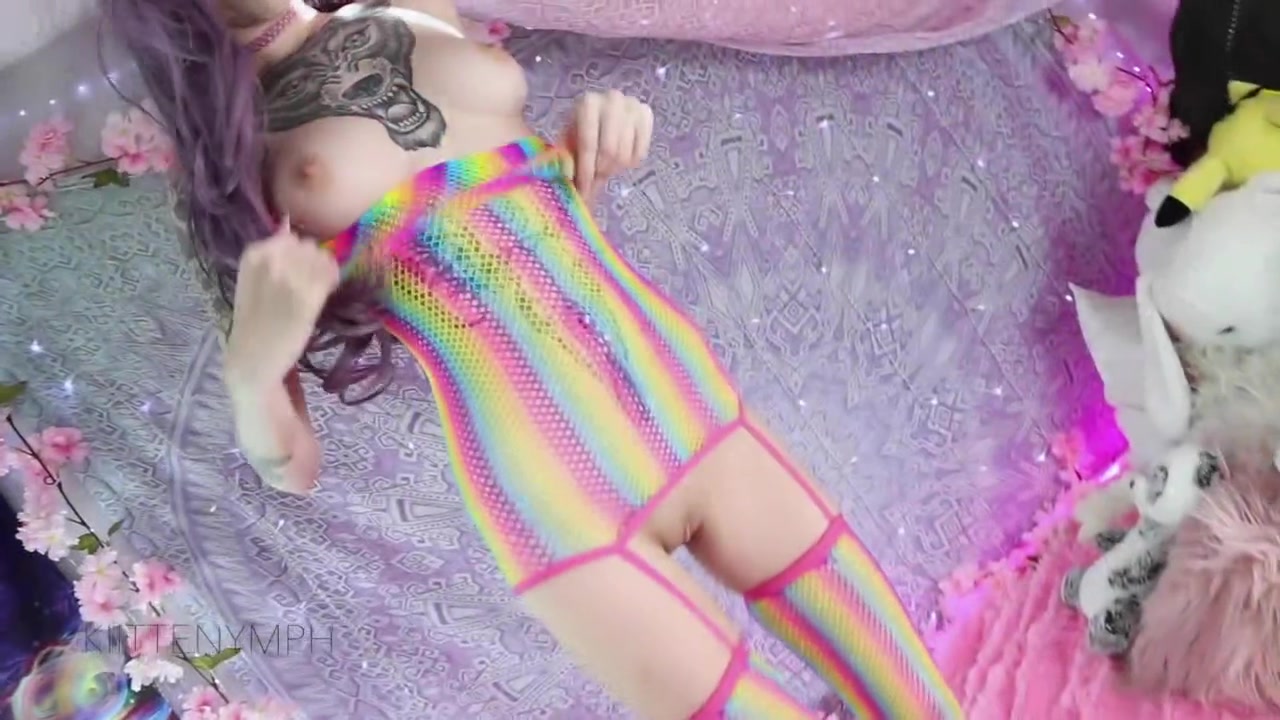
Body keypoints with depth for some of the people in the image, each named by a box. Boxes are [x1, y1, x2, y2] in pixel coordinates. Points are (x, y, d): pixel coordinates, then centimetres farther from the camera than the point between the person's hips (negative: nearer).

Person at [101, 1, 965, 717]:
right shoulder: (235, 156, -1)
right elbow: (292, 468, 1)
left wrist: (596, 145, 2)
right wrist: (251, 372, -20)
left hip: (697, 411, 5)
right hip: (555, 508, -5)